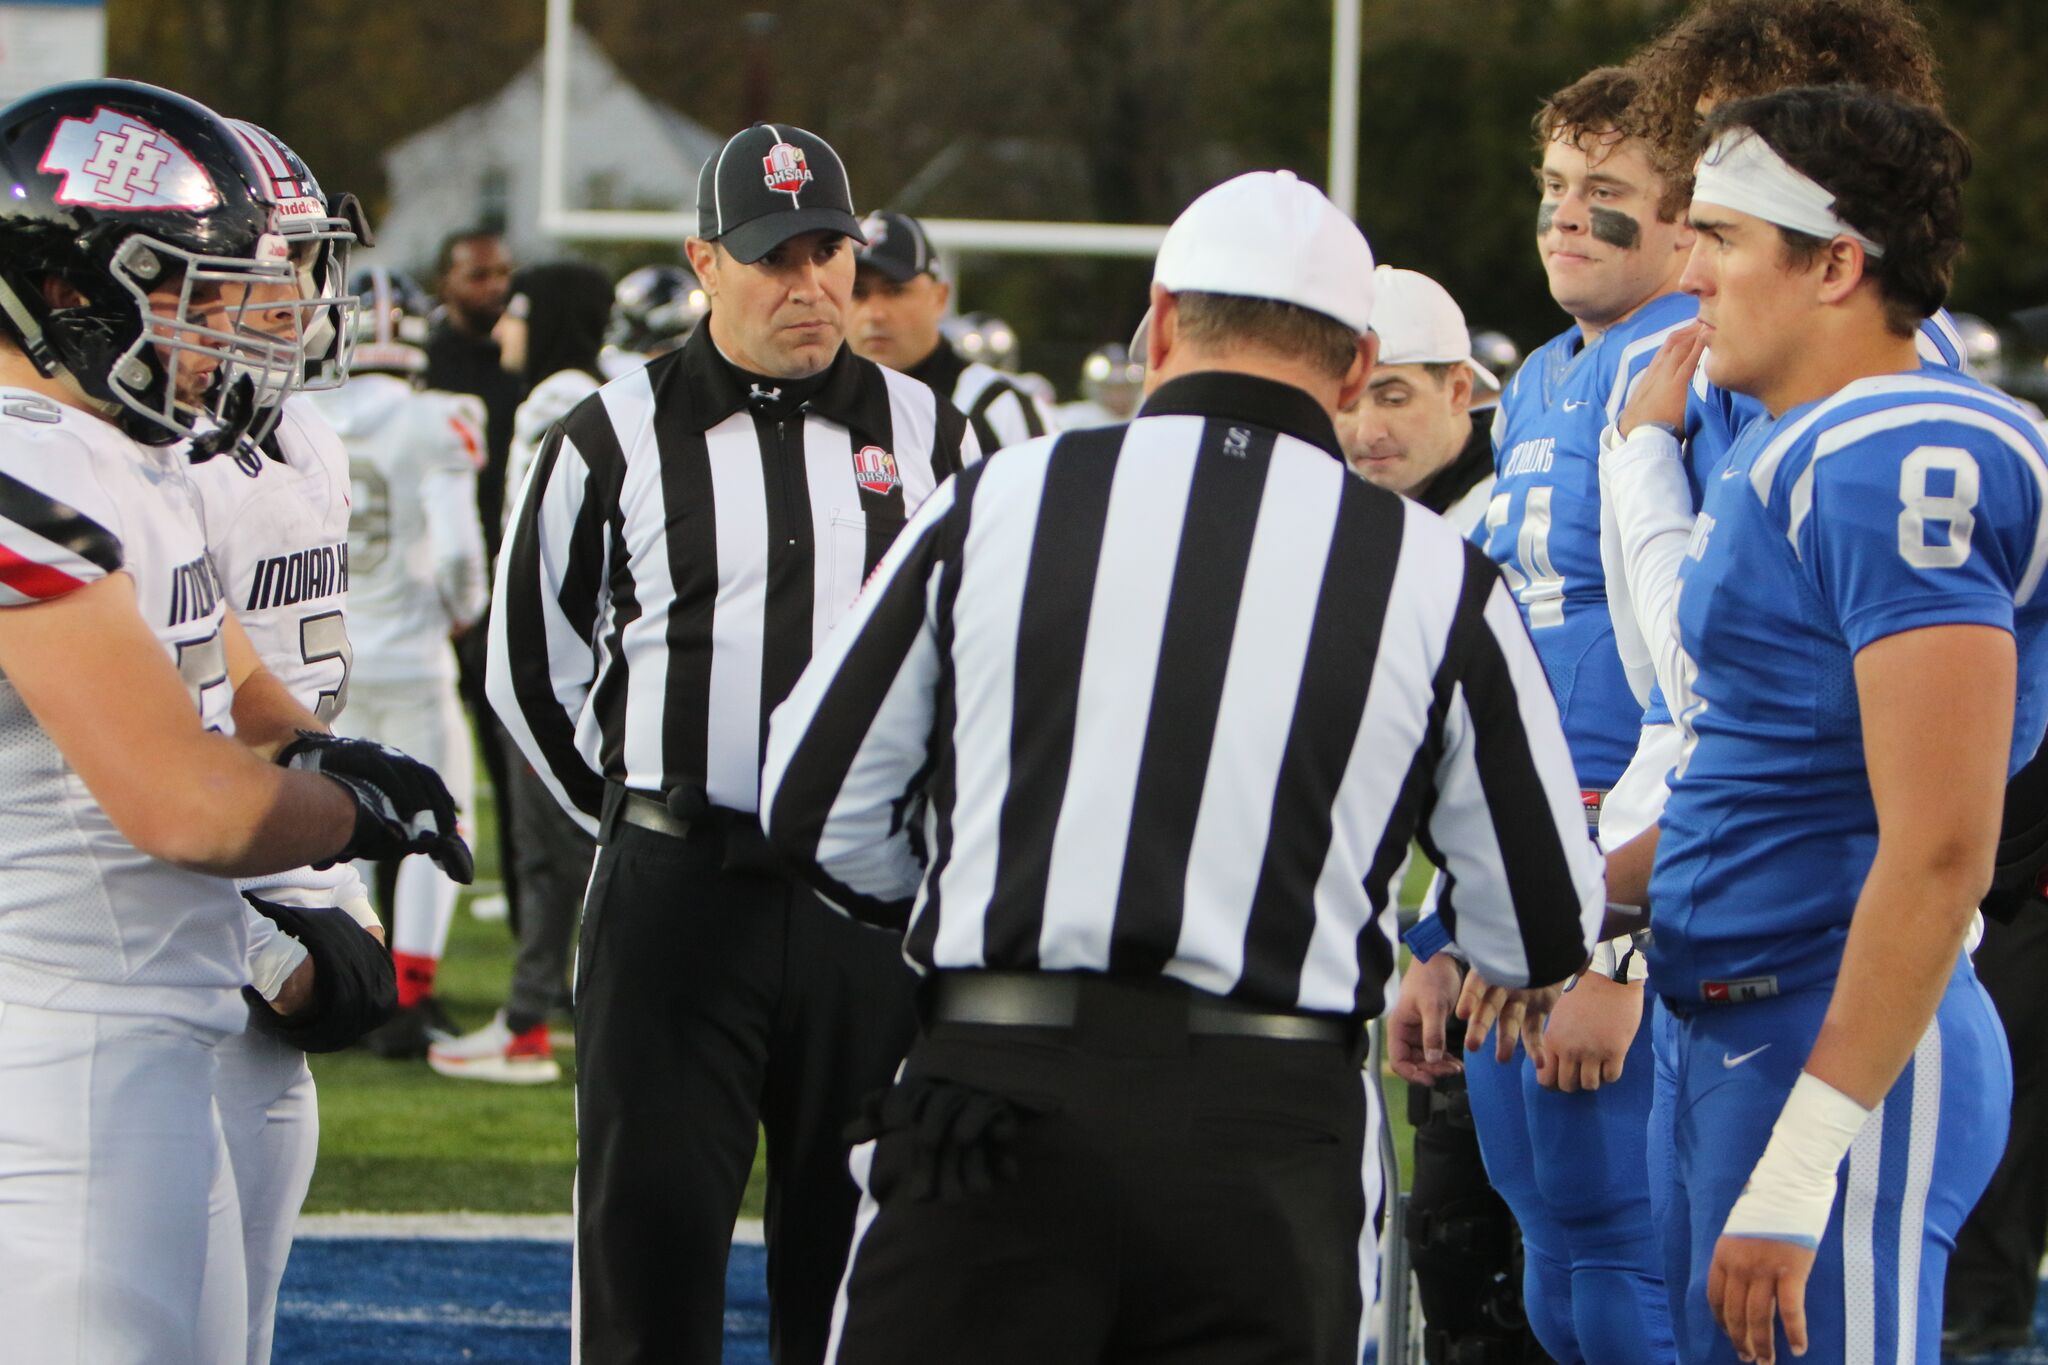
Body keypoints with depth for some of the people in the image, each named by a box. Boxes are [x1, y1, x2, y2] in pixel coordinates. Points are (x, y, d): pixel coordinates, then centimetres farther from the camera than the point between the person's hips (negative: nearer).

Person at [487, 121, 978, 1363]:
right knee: (650, 1230, -2)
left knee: (851, 1253, 6)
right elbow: (533, 666, 11)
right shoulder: (616, 441, 2)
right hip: (677, 894, -1)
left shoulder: (930, 439, 7)